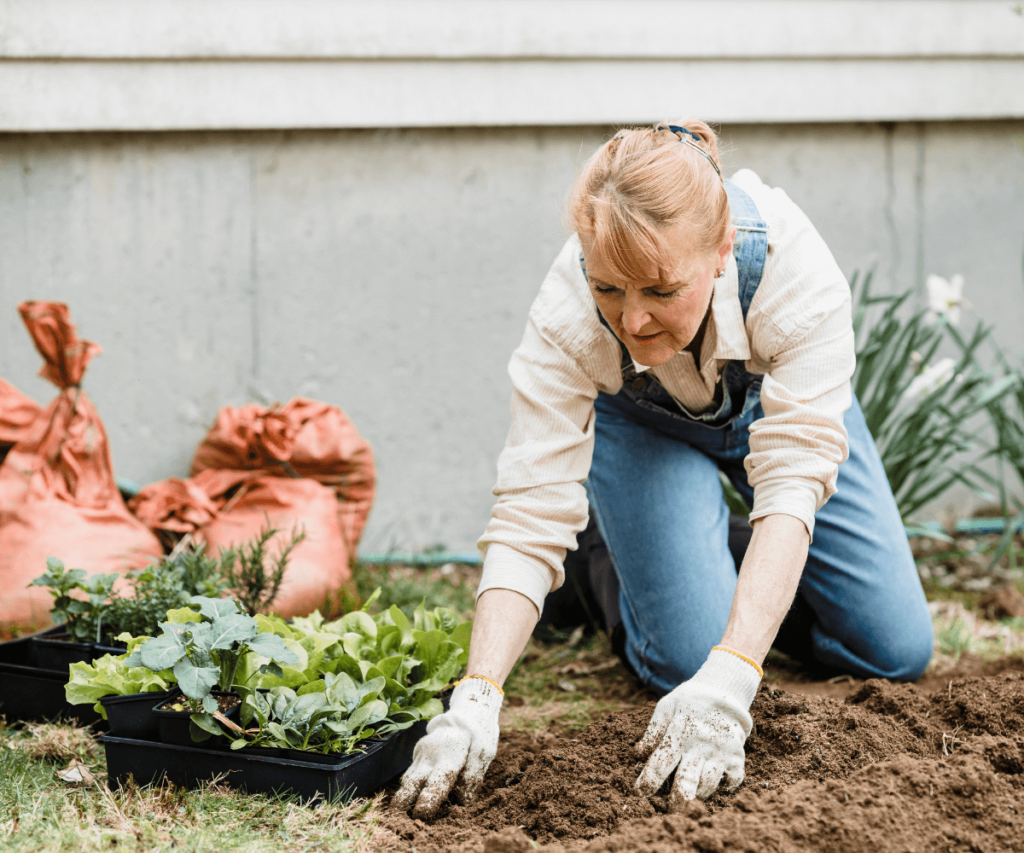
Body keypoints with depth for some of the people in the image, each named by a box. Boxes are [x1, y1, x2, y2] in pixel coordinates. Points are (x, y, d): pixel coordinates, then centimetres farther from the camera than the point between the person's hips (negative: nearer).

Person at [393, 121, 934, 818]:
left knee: (896, 651, -5)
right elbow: (530, 513, -38)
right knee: (688, 659, -19)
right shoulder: (566, 316, -39)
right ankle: (617, 566, 13)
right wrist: (476, 700, -52)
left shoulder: (796, 271, -42)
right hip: (641, 426, -1)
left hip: (773, 401, 1)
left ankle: (774, 578, 25)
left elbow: (793, 480, -45)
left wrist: (730, 680, -56)